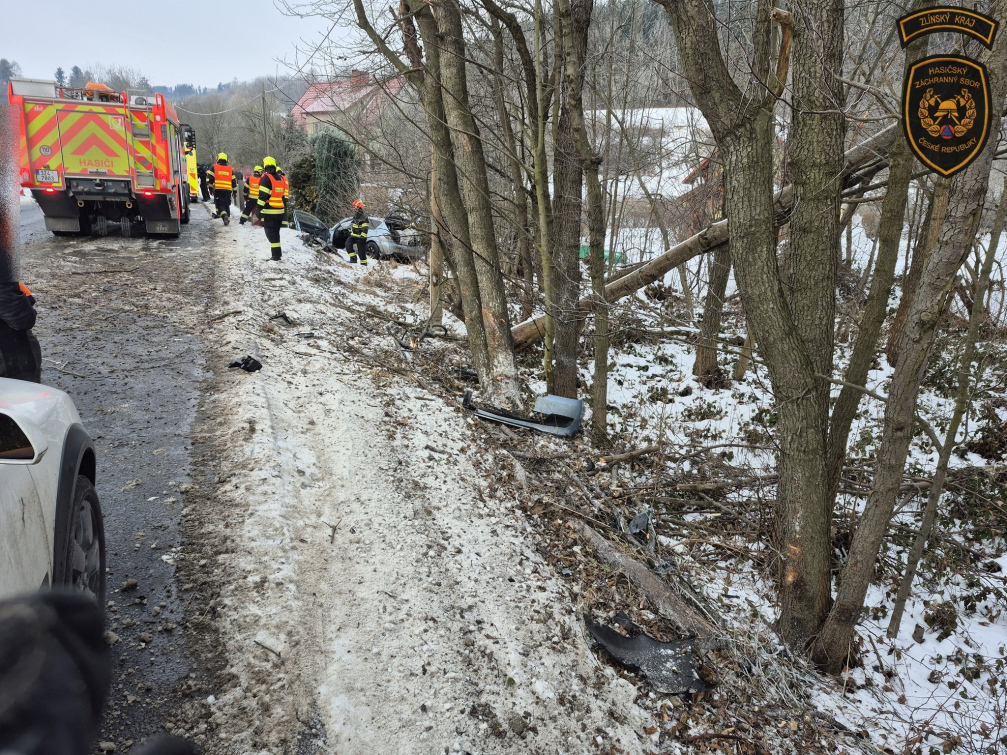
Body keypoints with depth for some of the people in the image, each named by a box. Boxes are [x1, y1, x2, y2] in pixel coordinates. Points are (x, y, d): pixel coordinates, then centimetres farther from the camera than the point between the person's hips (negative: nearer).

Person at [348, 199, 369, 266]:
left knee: (361, 250, -4)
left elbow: (365, 228, -18)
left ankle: (363, 263, 4)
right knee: (348, 245, -3)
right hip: (353, 235, 9)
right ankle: (353, 258, 2)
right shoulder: (355, 215, 13)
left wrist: (363, 235, -23)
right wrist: (351, 231, 25)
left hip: (360, 236, -9)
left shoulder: (364, 216, -14)